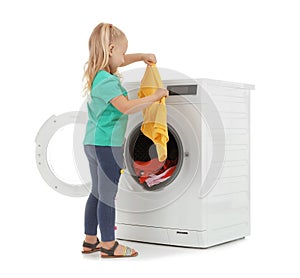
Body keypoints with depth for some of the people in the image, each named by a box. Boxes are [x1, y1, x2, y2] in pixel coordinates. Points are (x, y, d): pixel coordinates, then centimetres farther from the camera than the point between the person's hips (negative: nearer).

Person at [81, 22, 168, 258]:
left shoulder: (97, 74, 9)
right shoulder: (106, 81, -22)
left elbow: (120, 61, 29)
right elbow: (126, 107, -33)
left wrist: (142, 56, 21)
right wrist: (154, 97, -25)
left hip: (93, 142, 10)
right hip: (107, 145, -10)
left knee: (97, 192, 17)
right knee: (108, 195, -1)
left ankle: (90, 240, 25)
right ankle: (108, 245, 9)